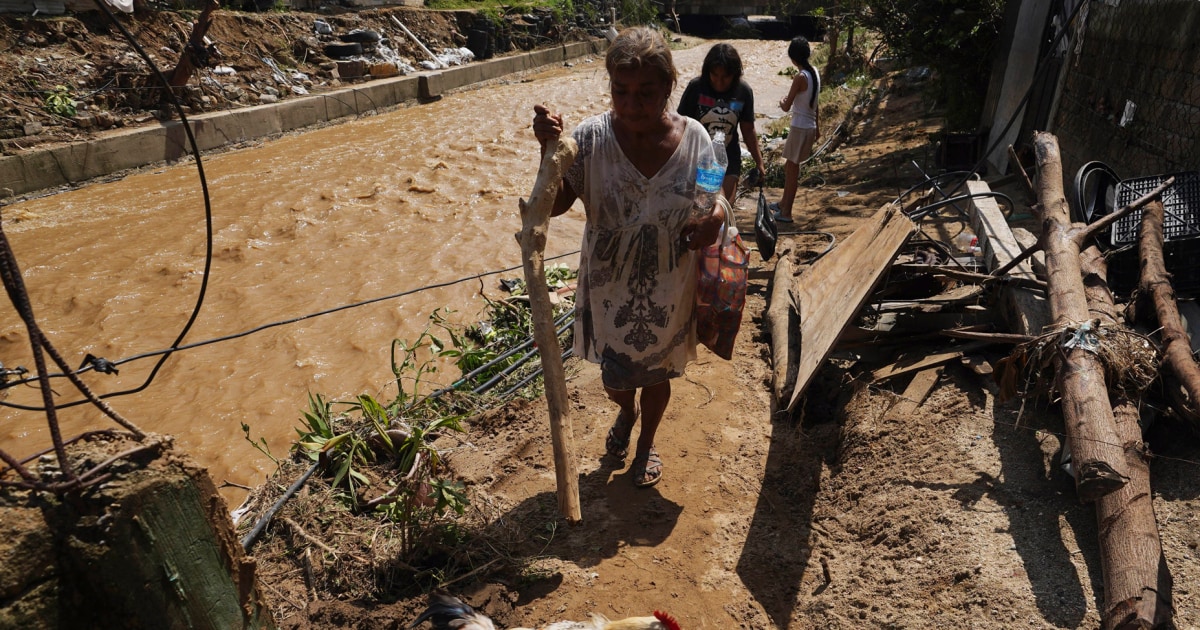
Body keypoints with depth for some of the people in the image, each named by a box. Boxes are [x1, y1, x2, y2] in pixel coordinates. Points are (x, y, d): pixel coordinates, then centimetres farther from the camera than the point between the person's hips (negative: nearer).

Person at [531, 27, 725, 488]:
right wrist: (550, 152, -34)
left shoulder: (694, 138, -13)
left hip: (668, 293, 1)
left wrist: (715, 219, -23)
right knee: (614, 375, 19)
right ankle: (626, 412, 58)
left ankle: (646, 443, 52)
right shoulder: (592, 136, -17)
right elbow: (555, 205, -17)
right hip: (609, 289, 0)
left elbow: (713, 200, 0)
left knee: (657, 374, 21)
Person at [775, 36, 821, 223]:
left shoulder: (800, 77, -18)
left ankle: (786, 213, 5)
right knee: (790, 166, 20)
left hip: (800, 128, -8)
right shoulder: (815, 73, 7)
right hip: (810, 127, 8)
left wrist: (781, 101, 7)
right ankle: (784, 203, 34)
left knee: (792, 168, -1)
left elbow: (786, 107, -16)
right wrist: (818, 127, 22)